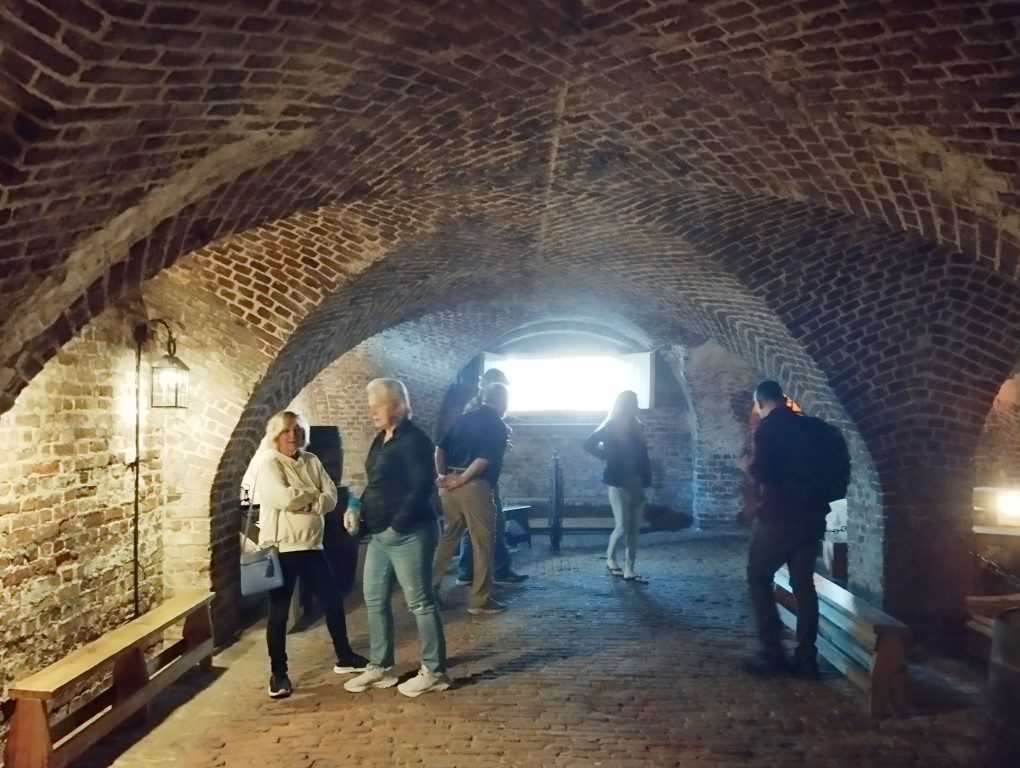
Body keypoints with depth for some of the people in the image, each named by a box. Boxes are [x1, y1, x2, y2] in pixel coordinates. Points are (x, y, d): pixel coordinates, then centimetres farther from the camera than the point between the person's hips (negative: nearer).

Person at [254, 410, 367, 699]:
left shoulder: (312, 461, 8)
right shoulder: (268, 464, -9)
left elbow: (331, 497, 1)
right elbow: (284, 498, -25)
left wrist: (306, 502, -17)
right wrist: (313, 493, -9)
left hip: (311, 545, 6)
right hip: (281, 548, -6)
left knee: (332, 600, 12)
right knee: (279, 611, 3)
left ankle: (344, 657, 28)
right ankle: (278, 673, 16)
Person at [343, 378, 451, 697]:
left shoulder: (413, 440, -16)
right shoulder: (382, 439, 12)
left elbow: (422, 488, -22)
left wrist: (398, 524, -21)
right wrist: (357, 509, 7)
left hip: (409, 534, -10)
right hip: (380, 535, 10)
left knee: (420, 602, 0)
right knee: (374, 599, 15)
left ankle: (434, 672, 13)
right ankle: (380, 668, 28)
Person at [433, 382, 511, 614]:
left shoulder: (464, 418, 17)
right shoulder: (498, 426, -3)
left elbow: (441, 448, 11)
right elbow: (485, 459, -17)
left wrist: (442, 475, 5)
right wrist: (461, 479, -13)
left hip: (449, 484, 7)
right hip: (474, 486, -7)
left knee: (449, 535, 20)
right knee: (482, 543, 3)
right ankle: (480, 600, 9)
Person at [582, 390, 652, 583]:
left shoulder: (638, 428, 9)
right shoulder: (610, 428, -6)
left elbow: (643, 455, 11)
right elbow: (588, 444, -4)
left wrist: (647, 478, 0)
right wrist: (607, 457, -3)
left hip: (638, 484, 5)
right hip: (619, 484, -5)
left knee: (634, 529, 5)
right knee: (622, 527, -4)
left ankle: (629, 570, 12)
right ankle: (610, 558, 21)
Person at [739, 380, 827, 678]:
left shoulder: (768, 429, -10)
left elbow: (762, 473, -18)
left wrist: (747, 465, 1)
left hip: (778, 516, -6)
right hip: (811, 515, 6)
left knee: (759, 578, 6)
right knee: (804, 583, 11)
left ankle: (773, 654, 2)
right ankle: (806, 657, 10)